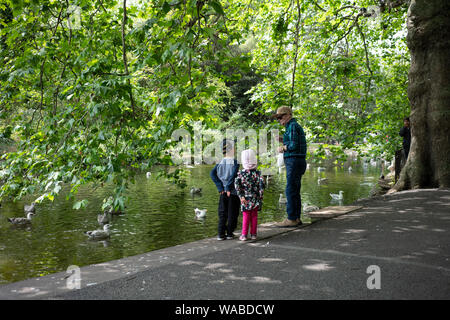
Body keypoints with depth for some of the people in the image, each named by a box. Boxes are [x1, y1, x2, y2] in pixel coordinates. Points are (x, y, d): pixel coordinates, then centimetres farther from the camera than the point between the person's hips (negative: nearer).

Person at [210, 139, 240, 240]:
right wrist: (229, 188, -15)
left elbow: (212, 174, -5)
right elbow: (233, 175, -22)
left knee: (222, 214, 11)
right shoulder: (235, 162, -10)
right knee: (232, 214, 8)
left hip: (223, 193, 4)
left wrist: (220, 187, -4)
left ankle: (221, 234, 8)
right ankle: (229, 233, 12)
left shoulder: (220, 163, 3)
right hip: (233, 192, -4)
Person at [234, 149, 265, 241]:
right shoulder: (257, 173, -5)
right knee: (254, 216, 11)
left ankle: (244, 235, 5)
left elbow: (237, 184, -12)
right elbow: (261, 185, -11)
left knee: (246, 216, 7)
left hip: (245, 199, 0)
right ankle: (253, 234, 14)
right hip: (255, 199, 0)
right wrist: (260, 196, -3)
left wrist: (241, 196, -10)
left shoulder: (241, 173, -3)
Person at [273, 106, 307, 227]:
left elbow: (294, 145, -21)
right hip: (297, 162, 10)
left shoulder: (292, 126, -11)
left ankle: (291, 219, -7)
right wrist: (284, 141, 13)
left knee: (291, 191, -9)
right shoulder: (296, 126, 20)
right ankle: (296, 218, 15)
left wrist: (283, 148, -6)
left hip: (294, 161, -10)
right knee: (294, 191, 11)